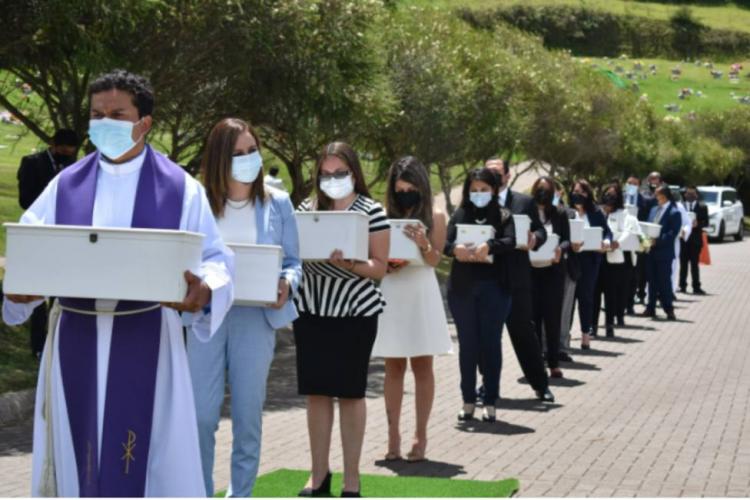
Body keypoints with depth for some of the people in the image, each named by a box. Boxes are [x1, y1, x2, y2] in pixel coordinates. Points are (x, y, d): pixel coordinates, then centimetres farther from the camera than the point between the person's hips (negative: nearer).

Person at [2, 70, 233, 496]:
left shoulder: (179, 188, 2)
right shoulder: (67, 186, 10)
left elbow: (215, 258, 0)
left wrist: (205, 291, -23)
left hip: (146, 340, -3)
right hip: (78, 340, 3)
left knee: (148, 458, -1)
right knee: (78, 452, 6)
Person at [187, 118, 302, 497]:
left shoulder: (277, 203, 4)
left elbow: (293, 262, 7)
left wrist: (286, 285, -14)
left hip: (256, 317, 1)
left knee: (248, 416, 6)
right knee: (201, 416, -4)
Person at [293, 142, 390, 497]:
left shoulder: (371, 211, -4)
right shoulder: (307, 208, 8)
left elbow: (379, 268, -5)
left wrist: (347, 264, -22)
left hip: (355, 311, -3)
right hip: (311, 310, 3)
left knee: (350, 392, 3)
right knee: (316, 391, 5)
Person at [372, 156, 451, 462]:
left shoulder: (435, 217, 4)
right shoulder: (386, 217, 7)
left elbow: (435, 259, -5)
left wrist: (424, 245, -25)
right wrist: (385, 265, -13)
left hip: (422, 291, -1)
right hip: (392, 291, 1)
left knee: (422, 365, 0)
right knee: (394, 366, 3)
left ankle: (421, 435, 4)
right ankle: (393, 434, 7)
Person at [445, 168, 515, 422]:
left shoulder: (503, 216, 5)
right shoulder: (459, 215, 9)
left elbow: (510, 242, -11)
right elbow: (446, 244, -2)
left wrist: (489, 246, -30)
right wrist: (456, 249, -25)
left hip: (493, 287, -2)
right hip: (462, 287, 2)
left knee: (490, 342, 1)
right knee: (467, 344, 5)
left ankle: (490, 402, 7)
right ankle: (468, 401, 12)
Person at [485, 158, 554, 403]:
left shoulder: (524, 202, 7)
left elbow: (540, 231, 5)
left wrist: (534, 239, -17)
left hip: (515, 279, -1)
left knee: (523, 330, 2)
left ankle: (540, 384, 10)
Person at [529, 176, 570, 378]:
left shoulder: (559, 214, 2)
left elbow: (567, 240, 1)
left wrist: (560, 249, -20)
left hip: (553, 270, 0)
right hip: (530, 270, 0)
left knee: (552, 316, 1)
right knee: (533, 316, 3)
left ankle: (554, 363, 7)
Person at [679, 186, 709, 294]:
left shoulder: (702, 207, 6)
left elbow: (706, 222, 1)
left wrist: (697, 223, -17)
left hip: (695, 239, 0)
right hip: (683, 238, 1)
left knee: (694, 264, 0)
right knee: (683, 264, 4)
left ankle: (696, 287, 2)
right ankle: (682, 286, 9)